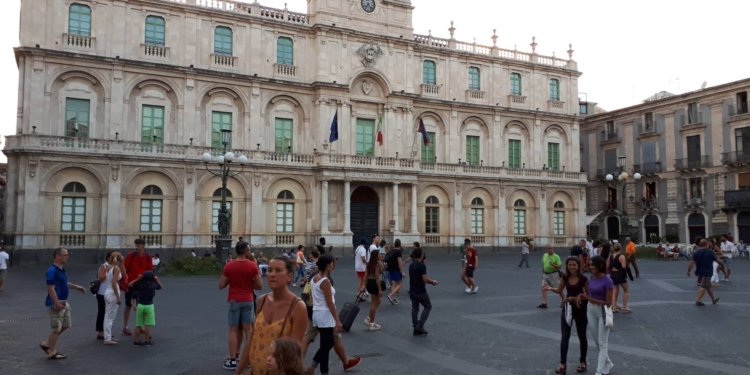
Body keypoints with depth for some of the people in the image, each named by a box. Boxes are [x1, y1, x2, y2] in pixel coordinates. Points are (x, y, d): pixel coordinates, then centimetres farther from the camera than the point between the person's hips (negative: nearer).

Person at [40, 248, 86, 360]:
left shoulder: (61, 269, 9)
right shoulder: (52, 271, -22)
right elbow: (51, 289, -25)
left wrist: (76, 287, 17)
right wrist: (57, 304, -27)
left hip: (64, 302, 10)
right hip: (56, 304, -10)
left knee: (65, 325, 18)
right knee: (56, 328, 1)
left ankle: (47, 343, 29)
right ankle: (52, 352, 15)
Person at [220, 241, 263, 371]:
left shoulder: (229, 266, -7)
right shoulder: (253, 265, -7)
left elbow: (221, 285, -3)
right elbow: (260, 286, -5)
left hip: (234, 301, -1)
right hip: (248, 300, 1)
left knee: (234, 330, 5)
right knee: (248, 329, 9)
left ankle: (233, 360, 5)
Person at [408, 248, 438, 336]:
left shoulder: (411, 265, 7)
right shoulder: (422, 265, -19)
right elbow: (425, 279, -24)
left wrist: (430, 280, 20)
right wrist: (433, 282, -4)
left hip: (412, 291, 7)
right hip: (420, 291, -7)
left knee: (415, 309, 11)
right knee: (428, 306, 8)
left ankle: (416, 329, 13)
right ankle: (419, 326, 1)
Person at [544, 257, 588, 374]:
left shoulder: (583, 279, -16)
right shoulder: (565, 277, -2)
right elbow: (559, 290, 10)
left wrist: (574, 298, -28)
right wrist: (550, 288, -10)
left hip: (580, 309, -3)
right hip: (567, 308, 4)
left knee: (581, 336, 12)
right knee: (565, 336, 1)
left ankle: (583, 362, 29)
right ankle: (563, 364, 5)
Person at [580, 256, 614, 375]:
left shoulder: (607, 281, -19)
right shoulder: (591, 278, 1)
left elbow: (608, 303, -19)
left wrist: (590, 299, -17)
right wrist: (581, 296, -8)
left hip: (603, 312, -7)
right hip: (591, 310, 7)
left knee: (602, 343, 1)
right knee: (597, 341, 18)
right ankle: (607, 363, 37)